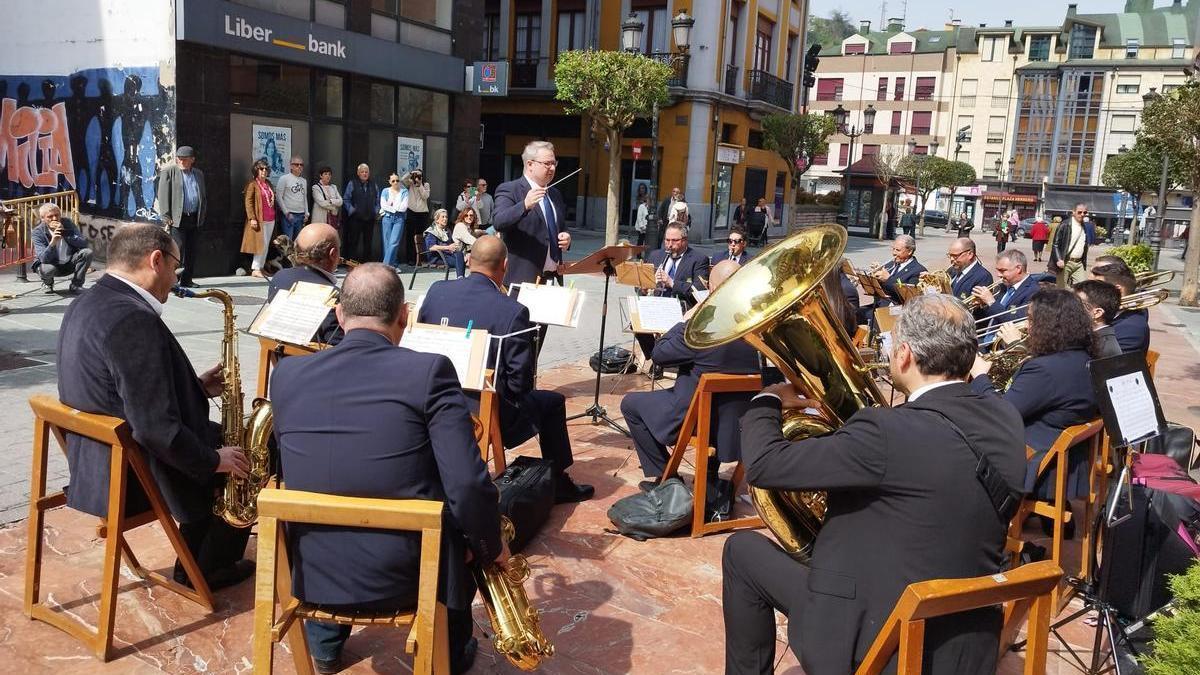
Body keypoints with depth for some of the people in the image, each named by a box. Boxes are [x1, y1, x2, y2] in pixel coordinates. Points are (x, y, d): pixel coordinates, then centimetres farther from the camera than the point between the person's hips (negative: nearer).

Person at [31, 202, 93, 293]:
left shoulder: (67, 223, -9)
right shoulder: (37, 232, -16)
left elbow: (84, 244, -17)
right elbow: (43, 259, -26)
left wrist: (65, 233, -30)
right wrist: (52, 243, -44)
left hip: (69, 263, 3)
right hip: (52, 264, -3)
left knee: (87, 252, -23)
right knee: (47, 269, -37)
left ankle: (76, 285, -7)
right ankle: (48, 283, 4)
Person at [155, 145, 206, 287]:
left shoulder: (198, 174, 17)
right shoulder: (169, 171, 2)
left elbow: (203, 196, 23)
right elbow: (163, 195, -3)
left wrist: (202, 214, 12)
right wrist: (166, 217, -10)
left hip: (195, 219, 5)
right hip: (177, 218, -5)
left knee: (192, 251, 5)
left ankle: (186, 280, 12)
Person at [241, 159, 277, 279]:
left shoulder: (268, 183, 15)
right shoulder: (252, 184, -5)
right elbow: (248, 202, -10)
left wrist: (274, 216, 14)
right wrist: (252, 218, -17)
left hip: (271, 219, 7)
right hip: (260, 219, -7)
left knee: (266, 245, 7)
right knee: (262, 244, -8)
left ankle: (261, 267, 14)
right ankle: (255, 269, -1)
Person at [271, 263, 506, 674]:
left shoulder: (287, 374, -4)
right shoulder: (429, 370, -16)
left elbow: (295, 470, 11)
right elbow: (469, 484, -21)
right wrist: (491, 546, -1)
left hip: (313, 572, 3)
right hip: (407, 574, -3)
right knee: (465, 527, 29)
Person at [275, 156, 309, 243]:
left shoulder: (304, 181, 15)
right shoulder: (284, 178, -4)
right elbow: (279, 197, -7)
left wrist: (306, 213, 11)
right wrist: (286, 212, -11)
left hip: (301, 215, 6)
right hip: (288, 215, -6)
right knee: (288, 241, -8)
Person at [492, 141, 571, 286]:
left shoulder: (555, 194, 18)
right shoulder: (508, 190, -5)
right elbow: (498, 222, -21)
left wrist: (565, 238, 4)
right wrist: (525, 205, -37)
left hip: (552, 279, 7)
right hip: (522, 278, -6)